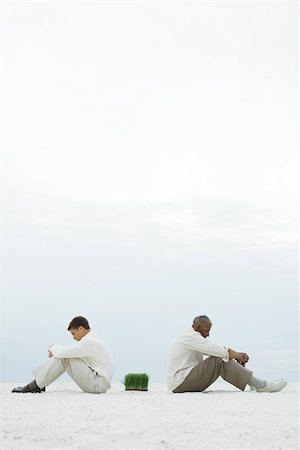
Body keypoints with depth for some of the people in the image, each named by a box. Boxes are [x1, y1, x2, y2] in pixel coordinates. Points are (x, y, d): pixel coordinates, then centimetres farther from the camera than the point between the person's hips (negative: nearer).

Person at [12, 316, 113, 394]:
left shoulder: (89, 341, -18)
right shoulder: (93, 339, 15)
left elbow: (64, 352, -21)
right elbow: (70, 352, 21)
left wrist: (53, 348, 0)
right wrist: (55, 351, 5)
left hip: (98, 384, -10)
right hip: (99, 383, 10)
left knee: (64, 358, -14)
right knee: (62, 355, 7)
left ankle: (36, 386, -5)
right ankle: (39, 383, 6)